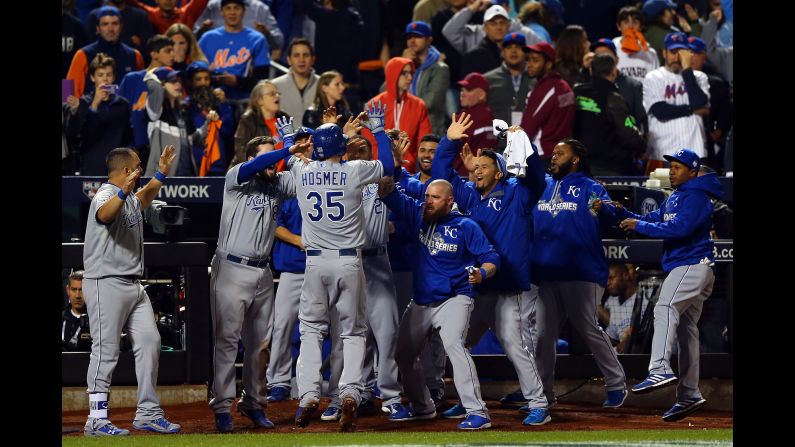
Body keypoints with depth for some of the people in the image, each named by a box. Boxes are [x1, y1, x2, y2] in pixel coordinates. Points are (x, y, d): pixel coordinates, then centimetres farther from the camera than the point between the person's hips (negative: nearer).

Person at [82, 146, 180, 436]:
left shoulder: (131, 199, 17)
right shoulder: (105, 196, -14)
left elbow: (144, 198, 42)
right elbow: (104, 215, -39)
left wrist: (161, 174, 35)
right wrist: (123, 191, -54)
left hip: (133, 285, 10)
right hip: (107, 283, -10)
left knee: (149, 342, 7)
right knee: (106, 350, -9)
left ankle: (148, 413, 13)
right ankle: (97, 420, -8)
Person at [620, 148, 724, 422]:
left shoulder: (696, 197, -8)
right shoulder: (674, 199, 23)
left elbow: (680, 228, -21)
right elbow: (652, 220, 21)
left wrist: (640, 226, -16)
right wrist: (624, 213, 4)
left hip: (693, 265, -11)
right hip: (683, 268, 11)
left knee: (665, 308, -29)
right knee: (686, 329, 11)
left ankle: (660, 370, -46)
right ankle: (689, 395, 14)